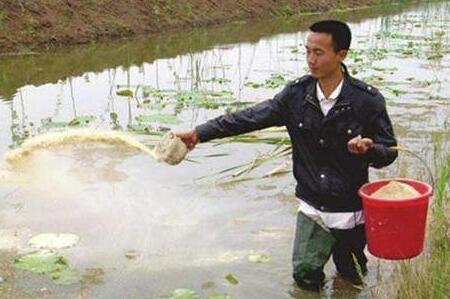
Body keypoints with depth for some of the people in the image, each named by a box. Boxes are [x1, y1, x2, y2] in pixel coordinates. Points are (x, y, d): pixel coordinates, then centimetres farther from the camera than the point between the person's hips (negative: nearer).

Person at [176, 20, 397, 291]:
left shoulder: (368, 100, -14)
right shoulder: (297, 93, -7)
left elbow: (389, 151, -7)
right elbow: (251, 117, -8)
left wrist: (368, 148, -30)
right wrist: (199, 133, -13)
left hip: (351, 210, -1)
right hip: (312, 207, 2)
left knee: (351, 279, 14)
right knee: (305, 276, -3)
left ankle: (342, 246, 45)